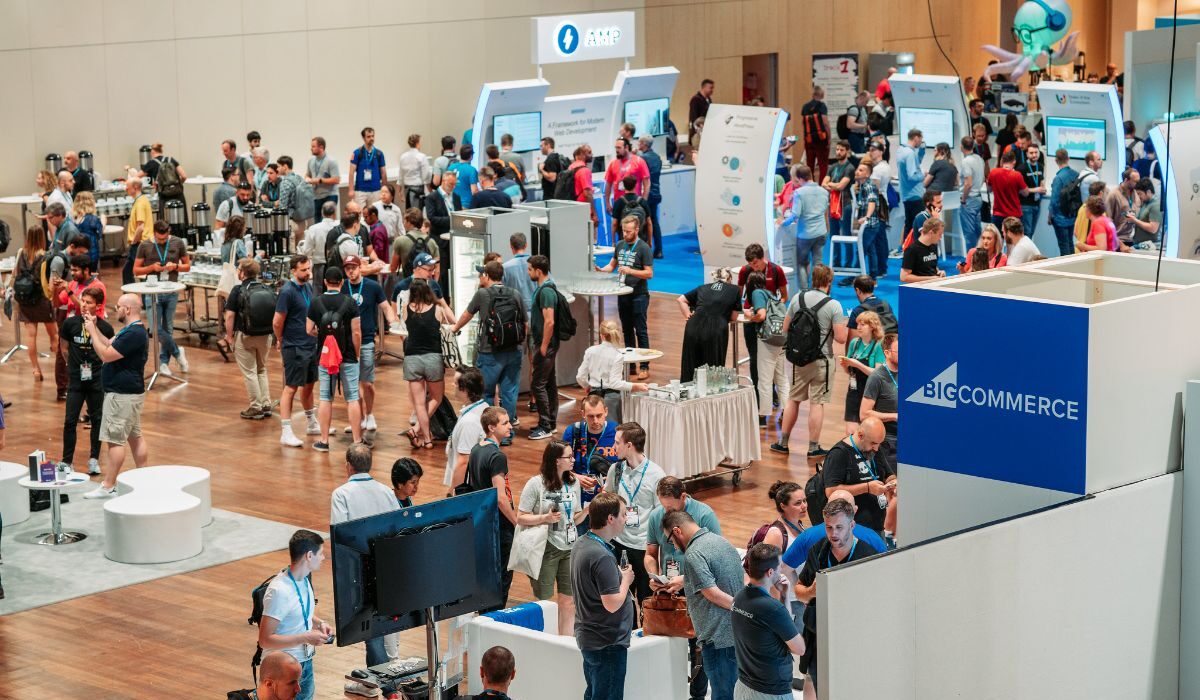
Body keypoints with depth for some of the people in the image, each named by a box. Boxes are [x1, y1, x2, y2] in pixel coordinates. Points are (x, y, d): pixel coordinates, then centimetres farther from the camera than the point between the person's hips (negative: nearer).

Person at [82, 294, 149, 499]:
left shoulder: (134, 334, -23)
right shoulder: (133, 330, 12)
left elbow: (106, 355, -24)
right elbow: (110, 346, 19)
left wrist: (92, 331, -14)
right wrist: (95, 328, 10)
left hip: (122, 395, -11)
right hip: (131, 391, 11)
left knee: (115, 440, -6)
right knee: (135, 437, 14)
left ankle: (108, 487, -3)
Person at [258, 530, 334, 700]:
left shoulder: (305, 580, 3)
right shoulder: (279, 591, -23)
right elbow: (265, 640, -24)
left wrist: (319, 623, 3)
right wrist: (305, 638, -26)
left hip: (306, 663, 8)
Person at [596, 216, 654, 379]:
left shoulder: (643, 248, -10)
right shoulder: (620, 245, 8)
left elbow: (649, 273, -13)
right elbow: (612, 265, 17)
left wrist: (630, 271, -24)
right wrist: (601, 270, -3)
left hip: (639, 296, -6)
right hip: (623, 295, 6)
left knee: (641, 331, -3)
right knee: (627, 330, 12)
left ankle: (645, 367, 0)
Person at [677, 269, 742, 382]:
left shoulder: (703, 288, 25)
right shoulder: (734, 290, 17)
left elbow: (680, 299, 22)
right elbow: (733, 317, 18)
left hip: (694, 327, 3)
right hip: (716, 329, -3)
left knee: (690, 368, 11)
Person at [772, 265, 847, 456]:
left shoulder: (798, 298, -1)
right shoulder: (833, 305, -13)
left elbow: (785, 329, 7)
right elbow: (841, 338, -15)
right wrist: (843, 327, 5)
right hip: (821, 361, -4)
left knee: (793, 399, 15)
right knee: (817, 403, 2)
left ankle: (783, 442, 22)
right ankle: (813, 447, 6)